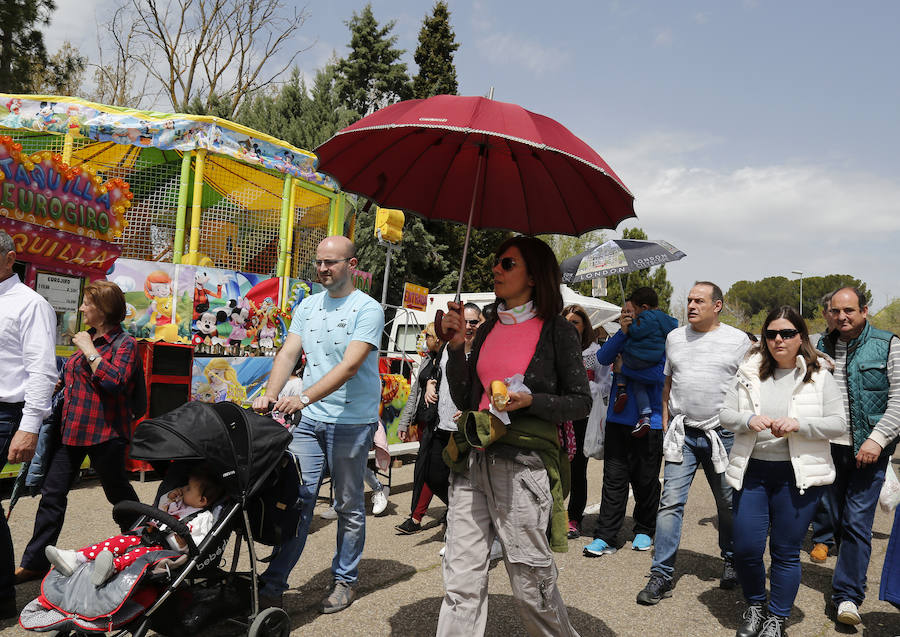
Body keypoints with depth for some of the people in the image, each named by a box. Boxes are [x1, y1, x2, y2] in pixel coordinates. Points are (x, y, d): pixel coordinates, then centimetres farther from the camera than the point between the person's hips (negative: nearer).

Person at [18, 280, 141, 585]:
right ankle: (35, 562, 16)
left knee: (118, 492, 8)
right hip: (71, 429, 7)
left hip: (104, 432, -7)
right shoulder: (87, 338, 13)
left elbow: (115, 382, -26)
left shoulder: (124, 343, -11)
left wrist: (89, 350, -20)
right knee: (52, 494, 7)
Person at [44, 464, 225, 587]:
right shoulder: (181, 504, 21)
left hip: (170, 550, -9)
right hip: (153, 537, 9)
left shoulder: (205, 518, -6)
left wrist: (185, 544, -33)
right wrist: (168, 498, 15)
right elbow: (159, 511, 34)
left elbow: (201, 545, -15)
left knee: (142, 553, -36)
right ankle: (76, 558, -12)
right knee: (120, 541, -5)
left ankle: (112, 567, -61)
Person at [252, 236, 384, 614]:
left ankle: (344, 580, 25)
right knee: (296, 497, 2)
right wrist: (270, 395, -14)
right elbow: (288, 354, 3)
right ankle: (273, 585, 10)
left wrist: (305, 397, -30)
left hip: (352, 421, -4)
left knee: (349, 506, 9)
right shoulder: (307, 307, 11)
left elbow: (350, 366, -20)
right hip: (309, 419, 4)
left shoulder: (367, 309, -9)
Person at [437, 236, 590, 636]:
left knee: (531, 583, 6)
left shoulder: (557, 331, 0)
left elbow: (581, 401, 1)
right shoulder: (488, 329, 14)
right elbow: (464, 399, 12)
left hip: (524, 464, -4)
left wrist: (530, 401, -14)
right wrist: (456, 346, 2)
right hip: (473, 462, 5)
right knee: (462, 584, 4)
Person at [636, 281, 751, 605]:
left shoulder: (738, 340, 1)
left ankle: (731, 563, 34)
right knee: (671, 502, -4)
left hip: (723, 435, -1)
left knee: (729, 504, 11)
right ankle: (662, 575, 1)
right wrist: (666, 426, 10)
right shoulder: (674, 337, 9)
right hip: (682, 434, 2)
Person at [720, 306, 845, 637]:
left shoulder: (819, 376, -1)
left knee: (786, 553, 8)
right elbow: (725, 414, 3)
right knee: (745, 548, 3)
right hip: (751, 472, 2)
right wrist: (748, 420, -17)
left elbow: (838, 423, -5)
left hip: (797, 476, -2)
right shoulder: (749, 373, 4)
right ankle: (755, 606, 31)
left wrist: (798, 425, -20)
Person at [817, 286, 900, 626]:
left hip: (868, 449, -4)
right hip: (828, 446, 4)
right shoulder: (822, 346, 9)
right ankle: (852, 571, 29)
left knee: (857, 520, -5)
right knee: (836, 519, 11)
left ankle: (848, 594, 3)